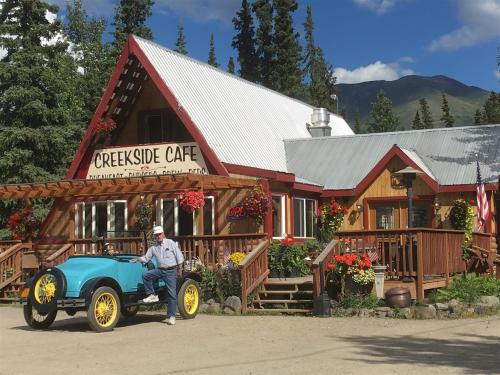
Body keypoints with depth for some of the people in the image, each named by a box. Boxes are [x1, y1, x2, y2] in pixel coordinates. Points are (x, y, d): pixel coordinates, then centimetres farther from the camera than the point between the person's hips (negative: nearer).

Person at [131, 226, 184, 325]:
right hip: (160, 270, 4)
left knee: (172, 294, -3)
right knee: (145, 275, -19)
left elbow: (179, 257, -1)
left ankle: (171, 317, 2)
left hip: (171, 270, -4)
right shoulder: (153, 247, 8)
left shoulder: (170, 243, -3)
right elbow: (146, 258, 11)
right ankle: (152, 295, -7)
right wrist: (137, 259, -6)